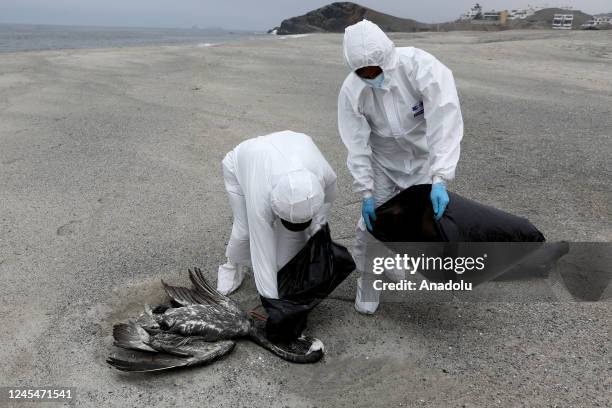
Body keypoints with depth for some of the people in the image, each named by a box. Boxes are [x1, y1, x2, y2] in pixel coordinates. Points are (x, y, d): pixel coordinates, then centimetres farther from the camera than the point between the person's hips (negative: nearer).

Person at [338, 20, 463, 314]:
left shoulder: (421, 66, -32)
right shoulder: (351, 90, -25)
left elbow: (445, 122, -37)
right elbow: (357, 145, -19)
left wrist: (439, 179, -44)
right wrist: (366, 193, -22)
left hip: (424, 156, 0)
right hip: (382, 160, 1)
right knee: (372, 222, -3)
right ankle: (367, 279, 18)